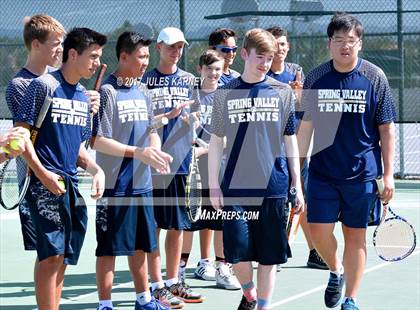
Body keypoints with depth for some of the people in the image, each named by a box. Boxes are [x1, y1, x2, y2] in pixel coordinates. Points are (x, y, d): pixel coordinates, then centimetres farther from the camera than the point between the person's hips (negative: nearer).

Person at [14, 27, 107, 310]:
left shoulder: (83, 96, 16)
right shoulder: (44, 85, -6)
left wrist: (96, 170, 5)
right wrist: (42, 173, -17)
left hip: (71, 185, 8)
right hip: (46, 183, -8)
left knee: (62, 258, 9)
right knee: (52, 254, -11)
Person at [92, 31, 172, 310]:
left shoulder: (142, 91, 10)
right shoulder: (107, 91, -12)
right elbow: (97, 140, -16)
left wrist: (156, 151, -3)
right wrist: (138, 152, -22)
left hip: (142, 183, 7)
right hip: (115, 185, -7)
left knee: (140, 245, 16)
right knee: (110, 247, 0)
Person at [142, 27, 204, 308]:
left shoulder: (189, 80, 12)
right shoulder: (146, 80, -1)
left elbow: (194, 118, 16)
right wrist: (168, 115, -16)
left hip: (182, 161, 5)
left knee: (178, 226, 10)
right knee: (154, 226, -1)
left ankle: (173, 282, 20)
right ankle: (158, 286, 4)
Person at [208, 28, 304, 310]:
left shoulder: (283, 92, 5)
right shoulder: (226, 94, 5)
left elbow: (290, 140, 10)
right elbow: (216, 141, 8)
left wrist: (297, 184, 7)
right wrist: (214, 185, 2)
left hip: (274, 187, 0)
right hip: (236, 188, 0)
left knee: (269, 255, 3)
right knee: (238, 252, -2)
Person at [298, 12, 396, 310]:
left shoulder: (375, 78, -4)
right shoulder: (315, 78, 1)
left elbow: (386, 128, 0)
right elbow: (306, 126, 8)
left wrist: (388, 174, -3)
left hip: (362, 173, -1)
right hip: (323, 171, 1)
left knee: (355, 235, 5)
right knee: (319, 230, -5)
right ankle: (336, 271, 25)